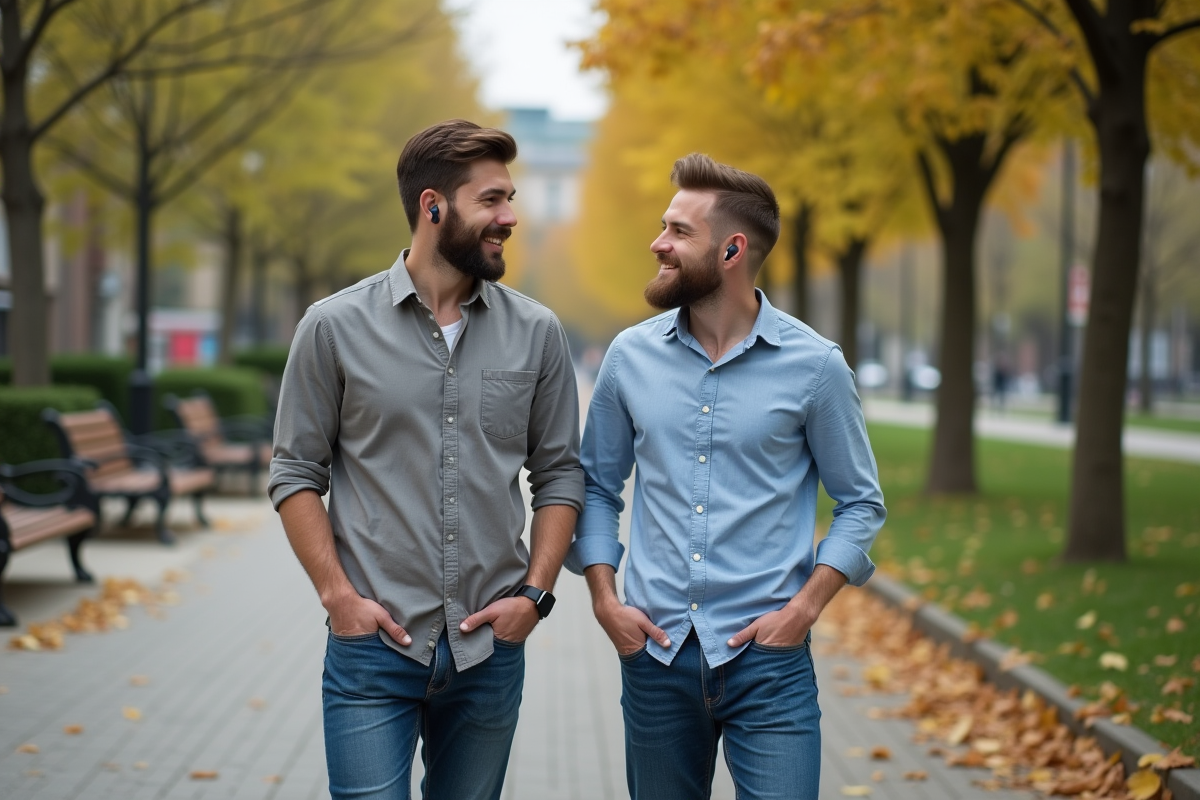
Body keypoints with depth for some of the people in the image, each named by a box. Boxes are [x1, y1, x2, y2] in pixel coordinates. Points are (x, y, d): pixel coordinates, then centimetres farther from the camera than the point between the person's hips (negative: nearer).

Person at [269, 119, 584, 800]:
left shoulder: (537, 333, 4)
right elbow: (296, 474, 1)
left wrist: (535, 592, -1)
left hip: (490, 651, 3)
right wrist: (338, 593, -8)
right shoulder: (335, 327, -2)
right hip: (373, 645, -2)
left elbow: (559, 475, 10)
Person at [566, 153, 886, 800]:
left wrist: (804, 608, -8)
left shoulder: (814, 365, -4)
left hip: (766, 657, -3)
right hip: (655, 652, 3)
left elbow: (861, 503, 2)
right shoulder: (631, 356, 4)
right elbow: (597, 486, 12)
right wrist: (605, 599, 0)